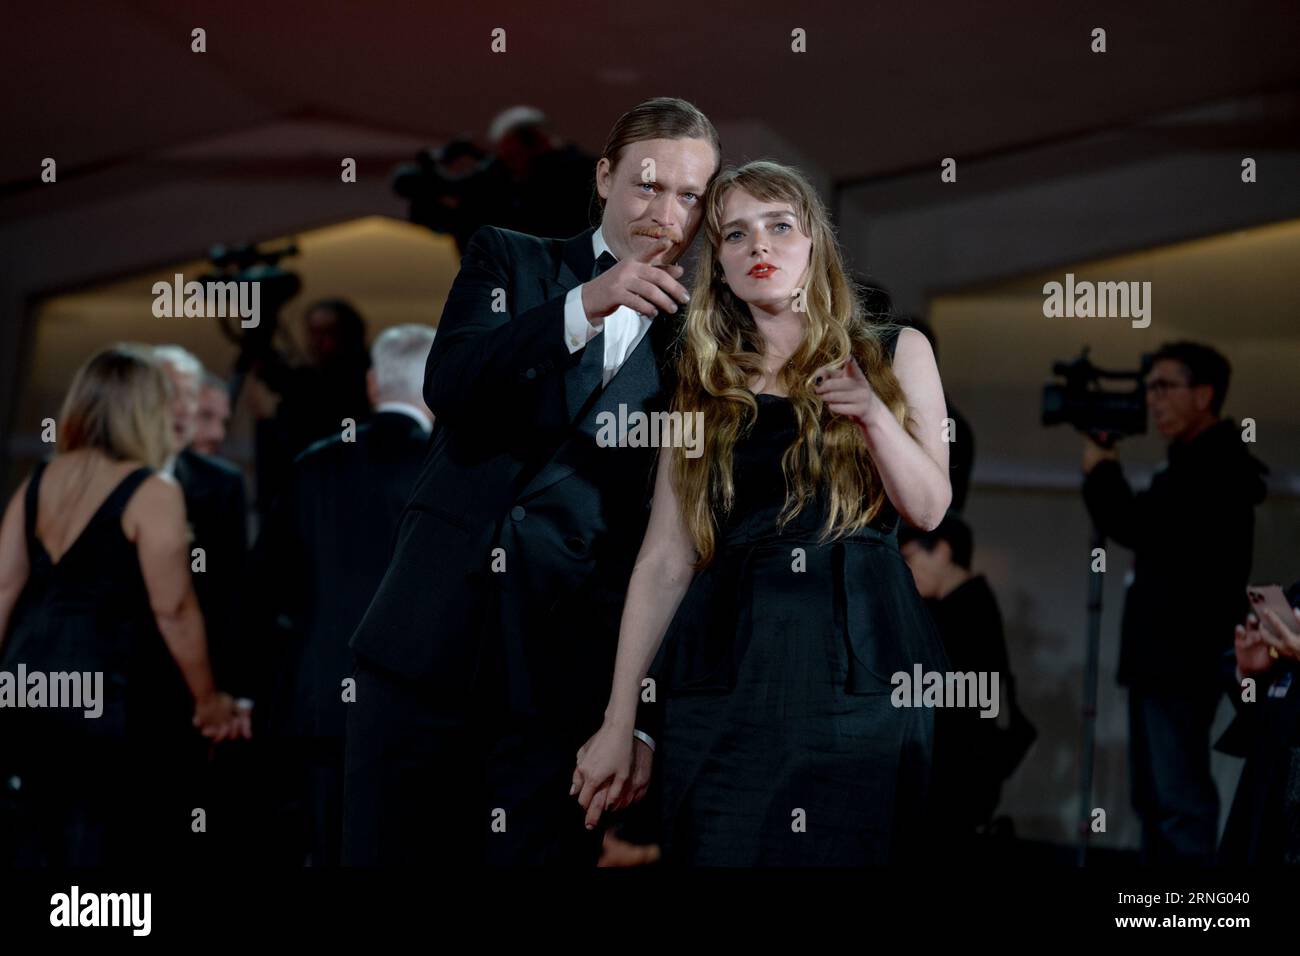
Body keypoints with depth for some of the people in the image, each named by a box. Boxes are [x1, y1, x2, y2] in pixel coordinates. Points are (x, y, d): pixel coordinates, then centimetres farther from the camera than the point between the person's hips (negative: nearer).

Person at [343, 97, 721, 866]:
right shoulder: (509, 261, 10)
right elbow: (450, 385, -8)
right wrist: (584, 305, -19)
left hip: (564, 669, 0)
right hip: (435, 632, 1)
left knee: (535, 850, -1)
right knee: (385, 846, 4)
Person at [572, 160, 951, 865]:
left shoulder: (895, 354, 11)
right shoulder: (703, 387, 12)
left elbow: (931, 510, 7)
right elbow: (665, 563, 7)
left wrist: (875, 415, -11)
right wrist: (618, 721, 2)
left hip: (865, 673, 0)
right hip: (727, 670, 1)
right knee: (722, 851, -3)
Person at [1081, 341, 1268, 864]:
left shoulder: (1213, 466, -15)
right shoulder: (1201, 462, 19)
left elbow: (1135, 527, -22)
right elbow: (1152, 531, 24)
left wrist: (1100, 470, -7)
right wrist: (1108, 473, 12)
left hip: (1183, 662, -11)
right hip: (1164, 658, 11)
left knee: (1179, 799, -13)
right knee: (1156, 797, 13)